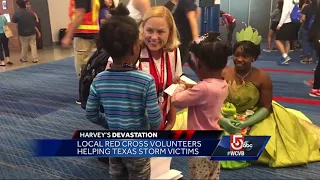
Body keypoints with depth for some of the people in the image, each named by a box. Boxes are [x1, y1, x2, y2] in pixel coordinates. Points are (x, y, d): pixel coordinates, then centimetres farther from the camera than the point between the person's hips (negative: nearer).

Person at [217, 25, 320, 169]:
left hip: (254, 119, -1)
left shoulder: (262, 78, -16)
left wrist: (246, 123, -26)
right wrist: (222, 120, -30)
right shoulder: (223, 74, -14)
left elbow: (266, 108, -12)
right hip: (227, 118, 1)